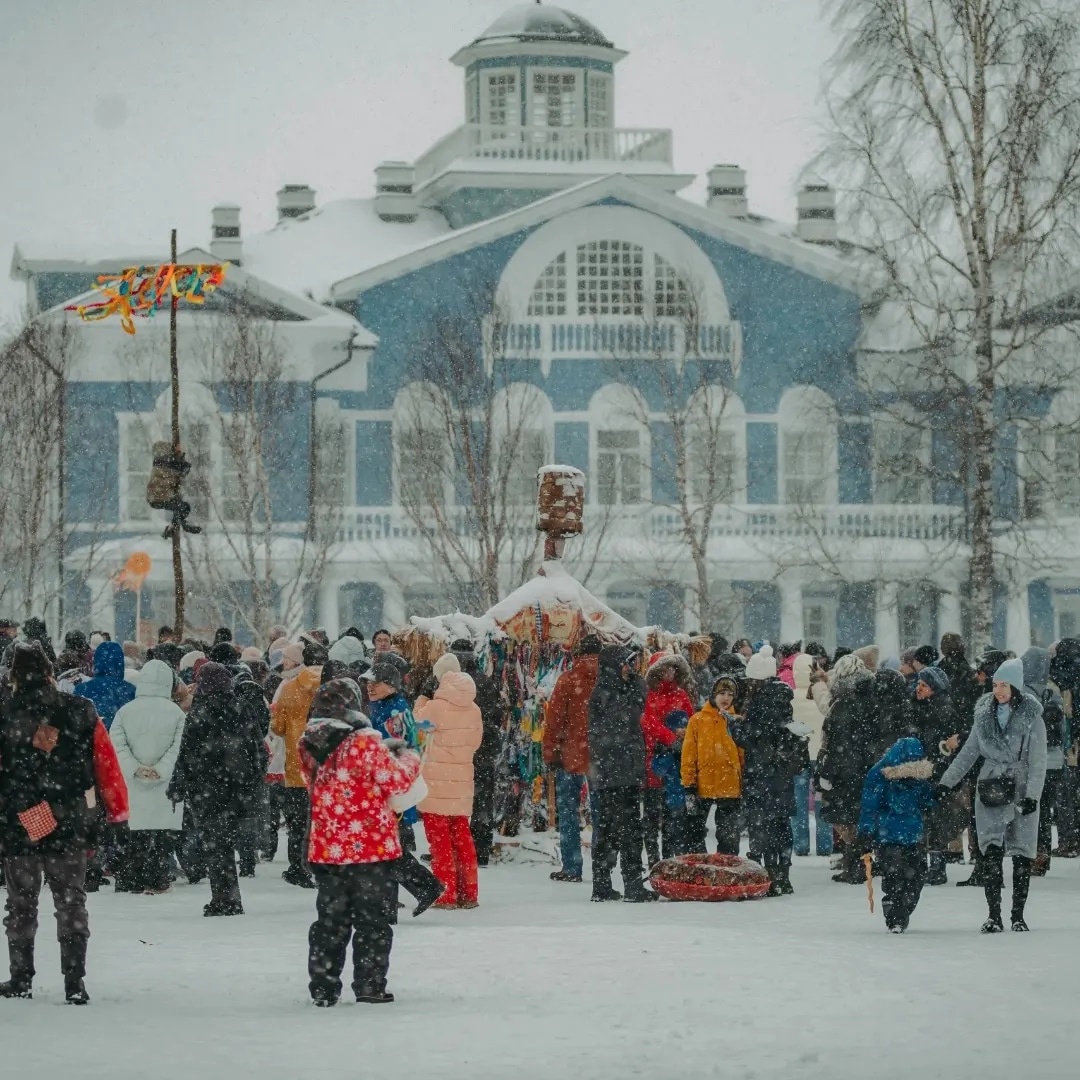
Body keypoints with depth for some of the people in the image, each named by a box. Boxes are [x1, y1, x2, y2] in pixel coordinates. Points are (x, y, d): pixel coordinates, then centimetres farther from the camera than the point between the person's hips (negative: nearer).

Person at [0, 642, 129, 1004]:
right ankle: (74, 982, 0)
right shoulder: (80, 712, -3)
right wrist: (117, 811, 8)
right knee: (71, 902, 6)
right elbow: (106, 764, 0)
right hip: (70, 824, 1)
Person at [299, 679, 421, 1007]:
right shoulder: (365, 745, -18)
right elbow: (397, 780, -13)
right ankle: (370, 986, 7)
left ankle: (323, 989, 13)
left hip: (327, 850, 5)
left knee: (330, 922, 13)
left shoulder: (309, 746, 2)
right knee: (373, 921, 6)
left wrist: (384, 750, 13)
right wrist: (407, 757, 7)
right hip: (372, 847, -5)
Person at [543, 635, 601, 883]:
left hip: (571, 757, -2)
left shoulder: (568, 680, -6)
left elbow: (554, 720, -6)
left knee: (568, 812, 5)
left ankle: (571, 867, 1)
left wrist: (550, 752, 0)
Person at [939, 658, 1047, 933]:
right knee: (992, 851, -10)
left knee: (1022, 855, 1)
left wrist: (1032, 796, -16)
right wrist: (945, 783, 11)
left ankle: (1018, 915, 10)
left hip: (1021, 791, -2)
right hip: (991, 791, 2)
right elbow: (968, 753, 16)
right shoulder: (985, 716, 9)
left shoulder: (1031, 718, -2)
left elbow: (1038, 762, -6)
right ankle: (993, 915, -11)